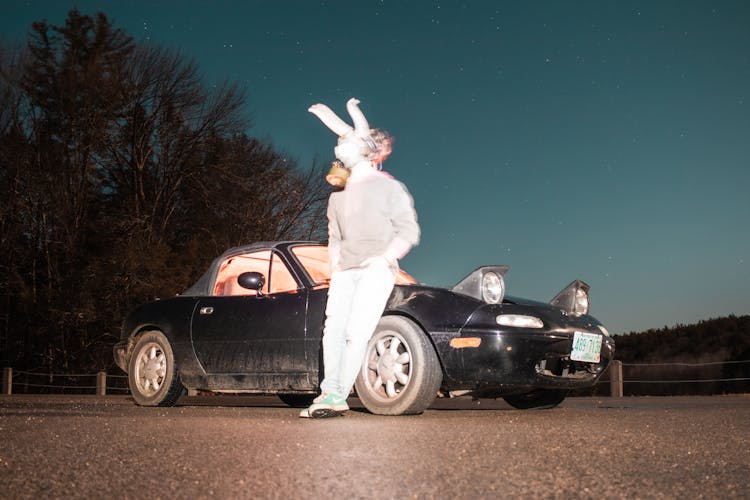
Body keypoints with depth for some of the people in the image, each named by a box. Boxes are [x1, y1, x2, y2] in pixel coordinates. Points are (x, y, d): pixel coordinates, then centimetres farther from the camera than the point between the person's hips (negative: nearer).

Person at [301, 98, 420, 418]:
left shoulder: (389, 188, 2)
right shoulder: (338, 197, 21)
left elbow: (409, 232, -3)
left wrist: (384, 258, -15)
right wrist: (335, 264, 9)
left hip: (377, 271, -6)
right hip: (345, 271, 6)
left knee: (356, 332, -15)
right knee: (333, 329, -5)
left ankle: (338, 396, -16)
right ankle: (329, 392, -6)